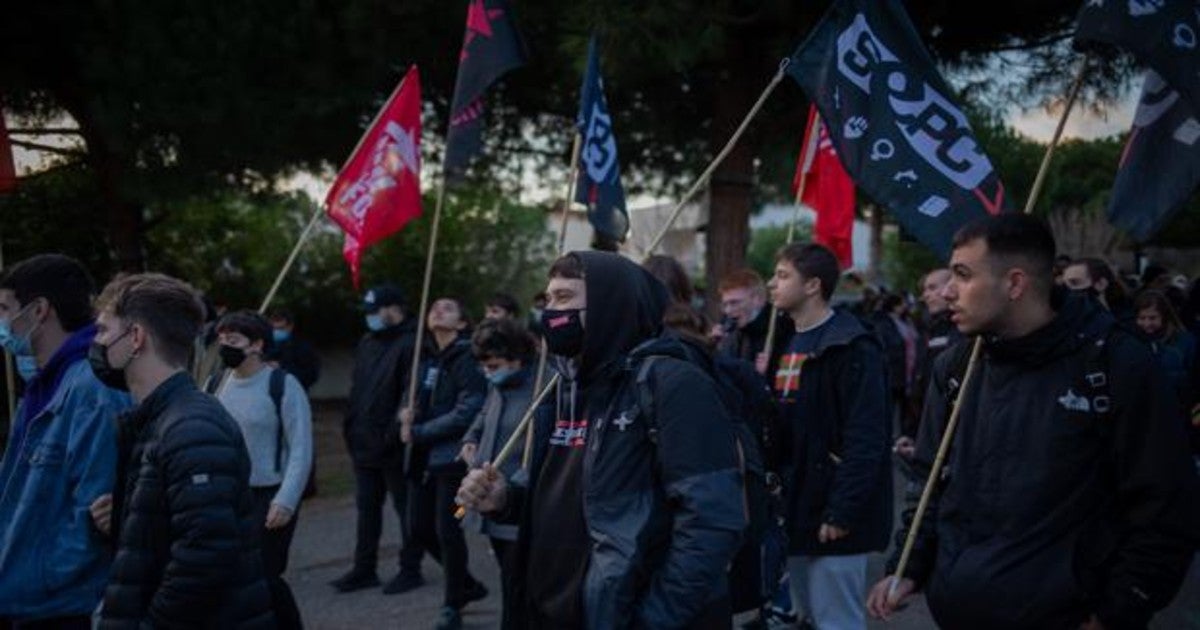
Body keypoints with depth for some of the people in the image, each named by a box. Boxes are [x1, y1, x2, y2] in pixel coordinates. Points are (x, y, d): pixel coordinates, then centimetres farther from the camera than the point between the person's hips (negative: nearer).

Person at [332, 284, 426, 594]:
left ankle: (410, 570, 13)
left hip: (394, 448, -9)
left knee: (406, 507, 4)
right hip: (364, 443, 9)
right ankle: (364, 569, 23)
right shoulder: (366, 343, 15)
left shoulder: (410, 345, -14)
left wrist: (394, 433, -21)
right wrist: (350, 425, 14)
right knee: (366, 508, 14)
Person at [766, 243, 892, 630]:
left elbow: (865, 440, -20)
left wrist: (842, 511, -23)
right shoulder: (788, 342, 13)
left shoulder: (851, 348, -14)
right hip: (796, 507, 9)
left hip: (831, 513, -9)